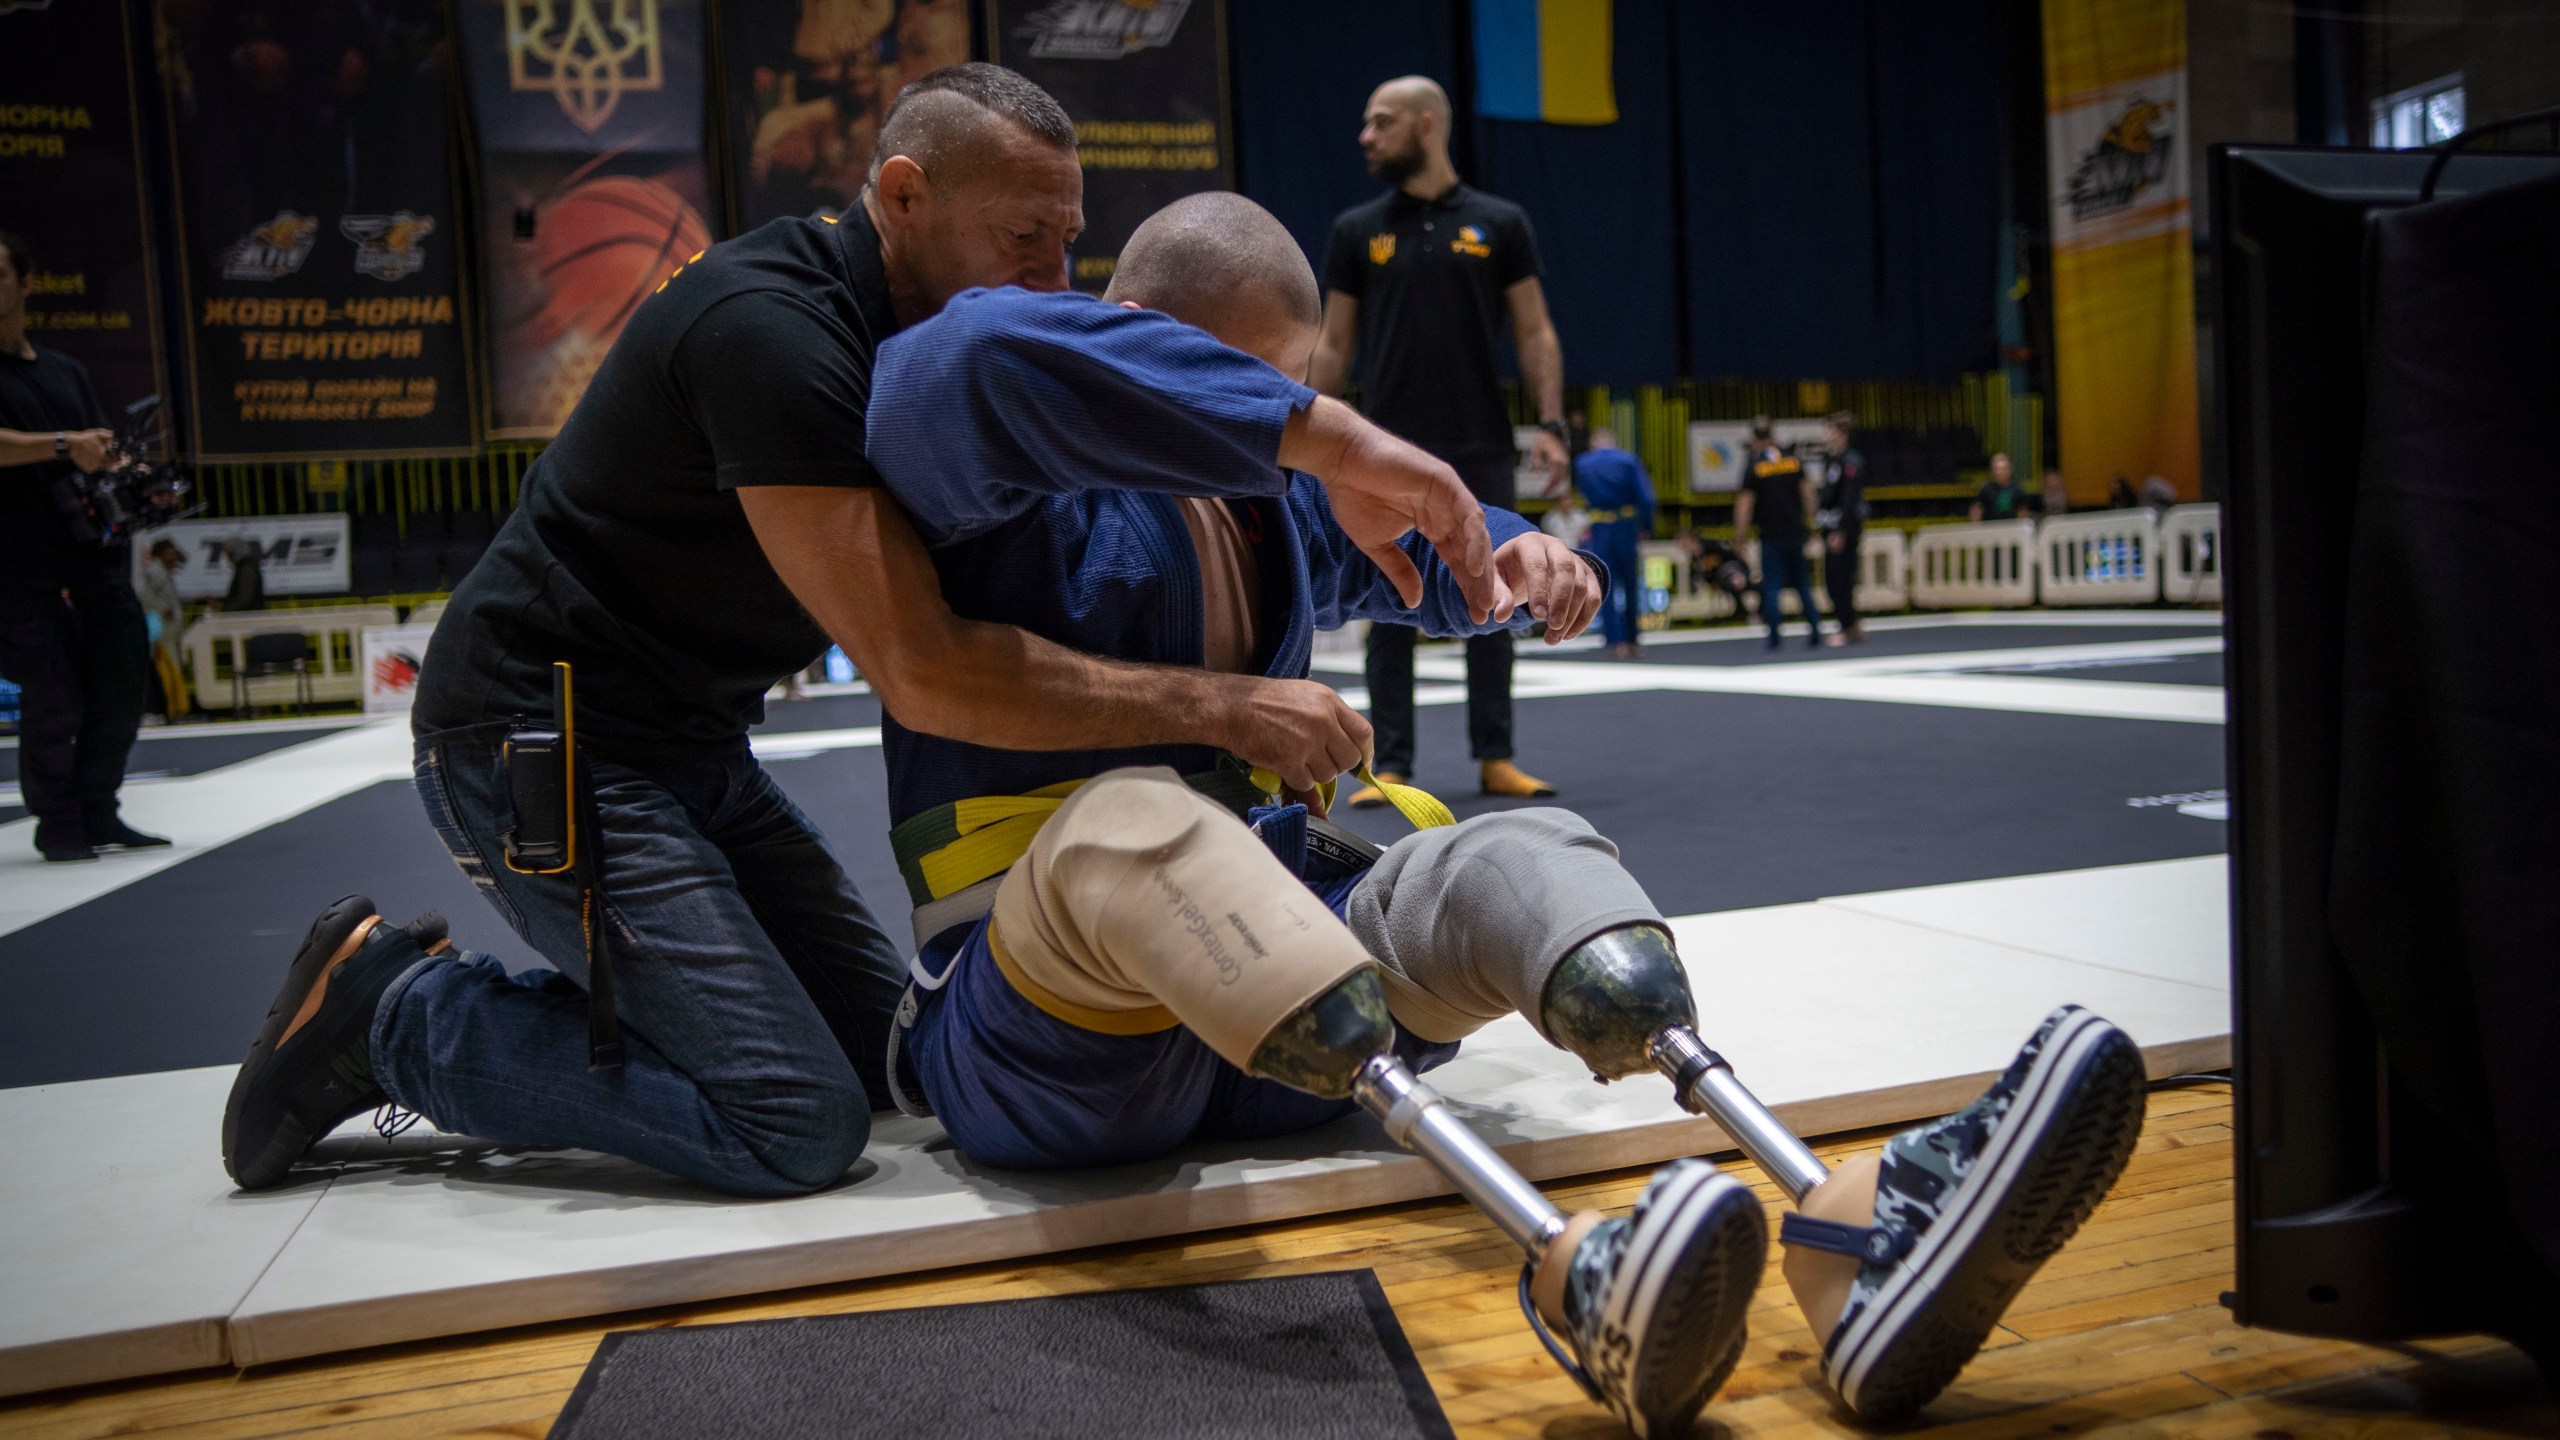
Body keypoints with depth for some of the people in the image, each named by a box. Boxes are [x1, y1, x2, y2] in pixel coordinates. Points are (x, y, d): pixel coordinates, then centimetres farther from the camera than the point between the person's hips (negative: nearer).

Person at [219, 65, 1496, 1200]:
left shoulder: (919, 336, 3)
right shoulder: (770, 329, -25)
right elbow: (924, 675, -31)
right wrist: (1221, 709, -29)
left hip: (689, 742, 9)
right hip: (545, 741, -9)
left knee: (882, 1041, 10)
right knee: (797, 1122, -14)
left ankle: (475, 997, 16)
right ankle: (398, 1008, 3)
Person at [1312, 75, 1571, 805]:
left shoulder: (1499, 224, 4)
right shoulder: (1357, 230, 7)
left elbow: (1536, 334, 4)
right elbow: (1333, 346, 8)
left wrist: (1550, 424, -8)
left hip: (1481, 450, 0)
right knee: (1390, 609, 1)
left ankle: (1495, 757, 13)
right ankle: (1390, 764, 8)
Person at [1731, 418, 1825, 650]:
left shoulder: (1753, 465, -7)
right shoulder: (1794, 460, 5)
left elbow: (1745, 501, -10)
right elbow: (1807, 493, 8)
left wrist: (1740, 533, -5)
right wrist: (1809, 521, 17)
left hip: (1770, 534, -4)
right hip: (1795, 532, 4)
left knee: (1771, 586, 2)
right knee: (1802, 583, 12)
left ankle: (1774, 638, 0)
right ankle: (1815, 633, 10)